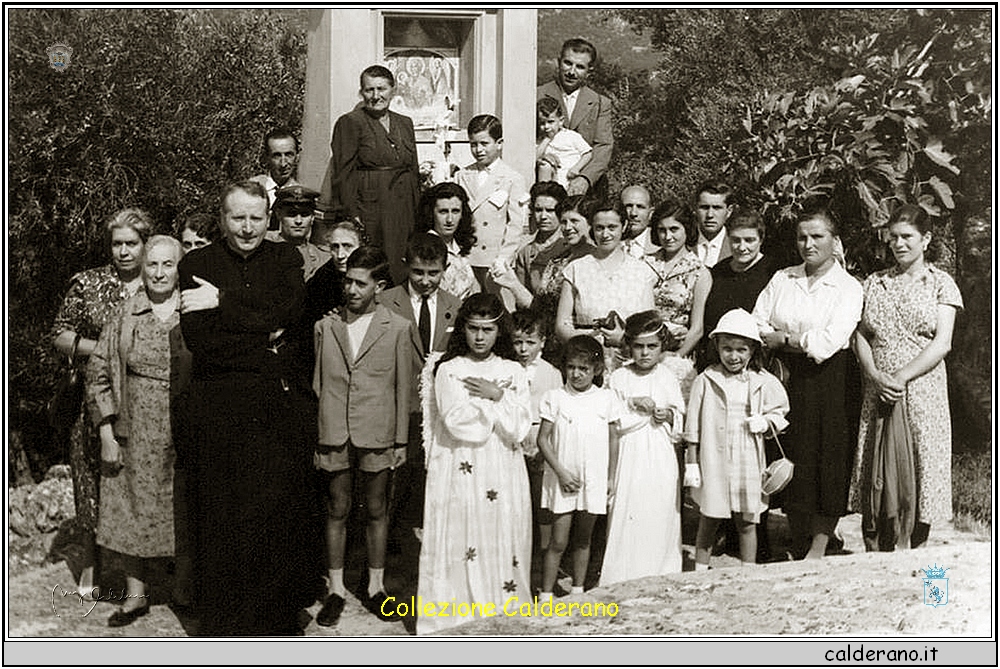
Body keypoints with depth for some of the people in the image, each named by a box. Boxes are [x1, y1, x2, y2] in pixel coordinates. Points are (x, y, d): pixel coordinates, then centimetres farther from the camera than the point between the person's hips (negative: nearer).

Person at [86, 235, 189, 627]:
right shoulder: (124, 317, 3)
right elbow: (98, 374, 5)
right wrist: (106, 433, -1)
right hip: (138, 435, 1)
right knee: (132, 512, 7)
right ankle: (135, 595, 23)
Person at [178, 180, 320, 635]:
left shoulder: (286, 260, 10)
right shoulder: (196, 265, 5)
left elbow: (288, 315, -9)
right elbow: (199, 340, -7)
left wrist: (224, 302, -11)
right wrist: (266, 347, -9)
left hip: (283, 409, 1)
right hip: (219, 410, -1)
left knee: (283, 511, 4)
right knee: (222, 520, 4)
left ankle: (281, 612, 22)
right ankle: (222, 620, 20)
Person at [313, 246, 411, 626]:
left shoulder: (397, 328, 0)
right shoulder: (325, 326, 5)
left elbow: (402, 388, 3)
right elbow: (317, 384, 9)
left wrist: (401, 441, 2)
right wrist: (312, 437, 6)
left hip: (377, 436, -1)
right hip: (333, 434, 1)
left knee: (376, 511, 9)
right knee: (336, 512, 9)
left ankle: (376, 586, 23)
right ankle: (336, 590, 21)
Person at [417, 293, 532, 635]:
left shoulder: (513, 372, 8)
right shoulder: (447, 370, 0)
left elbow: (519, 427, -3)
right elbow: (460, 423, -13)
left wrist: (495, 395, -12)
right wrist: (497, 398, -7)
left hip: (503, 479, 2)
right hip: (459, 476, -2)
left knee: (503, 547, 4)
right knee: (459, 548, -1)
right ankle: (454, 625, 10)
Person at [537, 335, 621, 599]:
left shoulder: (606, 399, 1)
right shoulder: (555, 398, -4)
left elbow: (613, 439, 8)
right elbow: (543, 439, -4)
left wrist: (611, 478, 7)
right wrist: (561, 472, -11)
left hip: (594, 481, 2)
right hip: (562, 479, -2)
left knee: (583, 539, 14)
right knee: (558, 541, -1)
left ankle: (578, 591, 26)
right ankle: (546, 595, 8)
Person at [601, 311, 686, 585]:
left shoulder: (668, 378, 7)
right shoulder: (618, 378, 0)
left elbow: (681, 419, 13)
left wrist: (669, 415, -7)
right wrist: (633, 406, -16)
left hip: (662, 460, 2)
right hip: (630, 457, -2)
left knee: (660, 517, 4)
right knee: (627, 517, -3)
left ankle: (661, 578, 16)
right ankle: (623, 579, 6)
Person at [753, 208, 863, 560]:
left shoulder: (849, 287, -1)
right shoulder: (781, 279, 10)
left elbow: (829, 342, -14)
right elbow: (756, 326, 1)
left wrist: (784, 338, -8)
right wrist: (804, 341, -11)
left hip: (827, 385, -3)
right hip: (787, 380, 3)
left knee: (826, 461, 0)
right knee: (792, 459, 4)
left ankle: (818, 548, 10)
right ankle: (797, 545, 17)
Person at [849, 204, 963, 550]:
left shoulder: (940, 283, 3)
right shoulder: (874, 283, 12)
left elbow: (942, 343, -5)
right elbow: (860, 336, 7)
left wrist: (901, 377, -15)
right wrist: (876, 376, -9)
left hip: (923, 391, -2)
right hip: (878, 392, 3)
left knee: (921, 467, -1)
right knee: (879, 472, 1)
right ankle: (881, 555, 9)